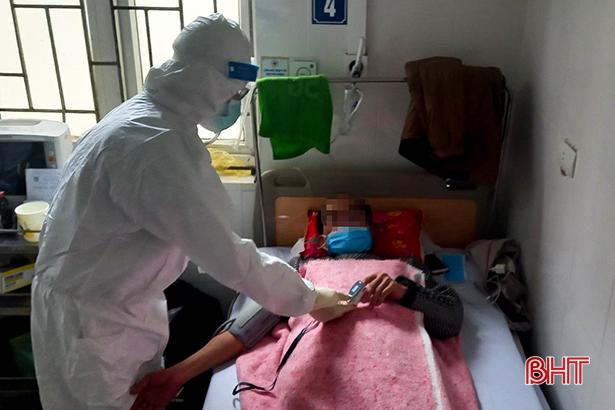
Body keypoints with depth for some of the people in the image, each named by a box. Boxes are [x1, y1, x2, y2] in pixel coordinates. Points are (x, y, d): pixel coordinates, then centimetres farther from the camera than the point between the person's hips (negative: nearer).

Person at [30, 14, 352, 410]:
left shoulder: (147, 114, 1)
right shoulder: (156, 145, -32)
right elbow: (226, 255, -29)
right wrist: (310, 298, -16)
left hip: (119, 302, 9)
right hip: (91, 320, -9)